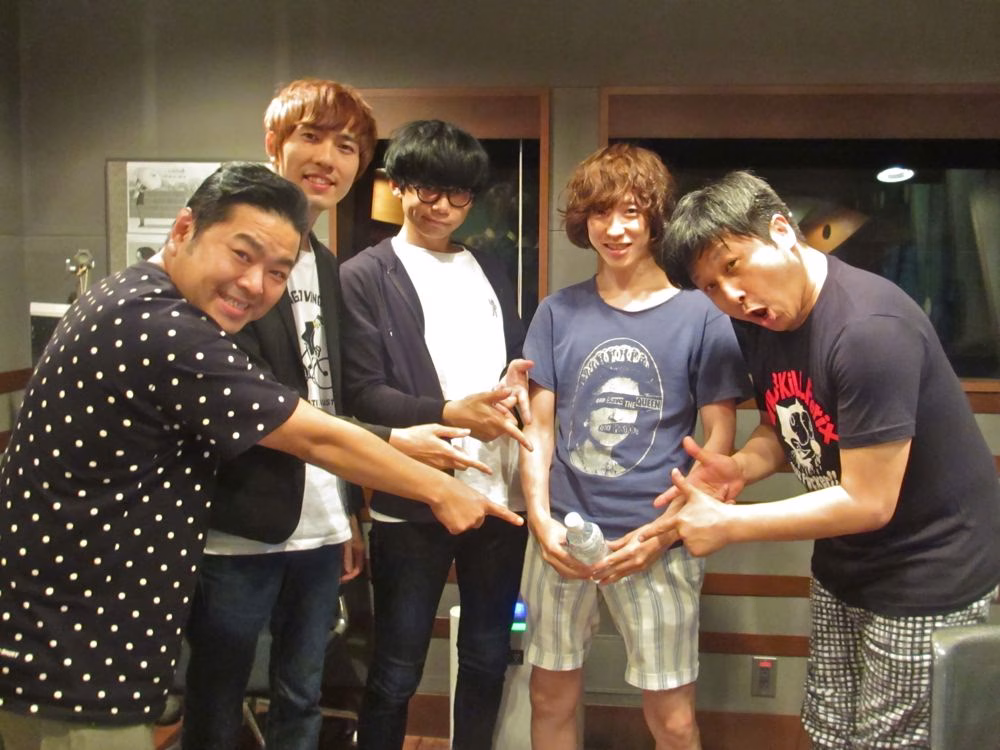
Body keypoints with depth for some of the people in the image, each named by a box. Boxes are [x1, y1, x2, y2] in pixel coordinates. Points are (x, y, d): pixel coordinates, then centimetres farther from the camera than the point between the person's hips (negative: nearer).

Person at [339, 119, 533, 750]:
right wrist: (449, 413, -23)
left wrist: (518, 381, -5)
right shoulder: (364, 277, -2)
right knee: (397, 671, 9)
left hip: (500, 492, 5)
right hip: (413, 502, -5)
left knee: (488, 658, 17)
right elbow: (362, 392, -10)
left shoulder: (492, 273, 14)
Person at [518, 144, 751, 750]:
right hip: (562, 536, 3)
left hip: (657, 541, -2)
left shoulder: (700, 315, -2)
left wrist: (662, 531, -11)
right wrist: (541, 519, -6)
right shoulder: (558, 313, 6)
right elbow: (539, 427, 7)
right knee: (552, 701, 15)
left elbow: (719, 440, -2)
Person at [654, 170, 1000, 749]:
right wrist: (742, 467, -10)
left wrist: (727, 524, -19)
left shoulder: (869, 329, -28)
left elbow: (868, 502, -25)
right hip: (843, 569, 7)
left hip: (930, 576, -7)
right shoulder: (760, 324, -3)